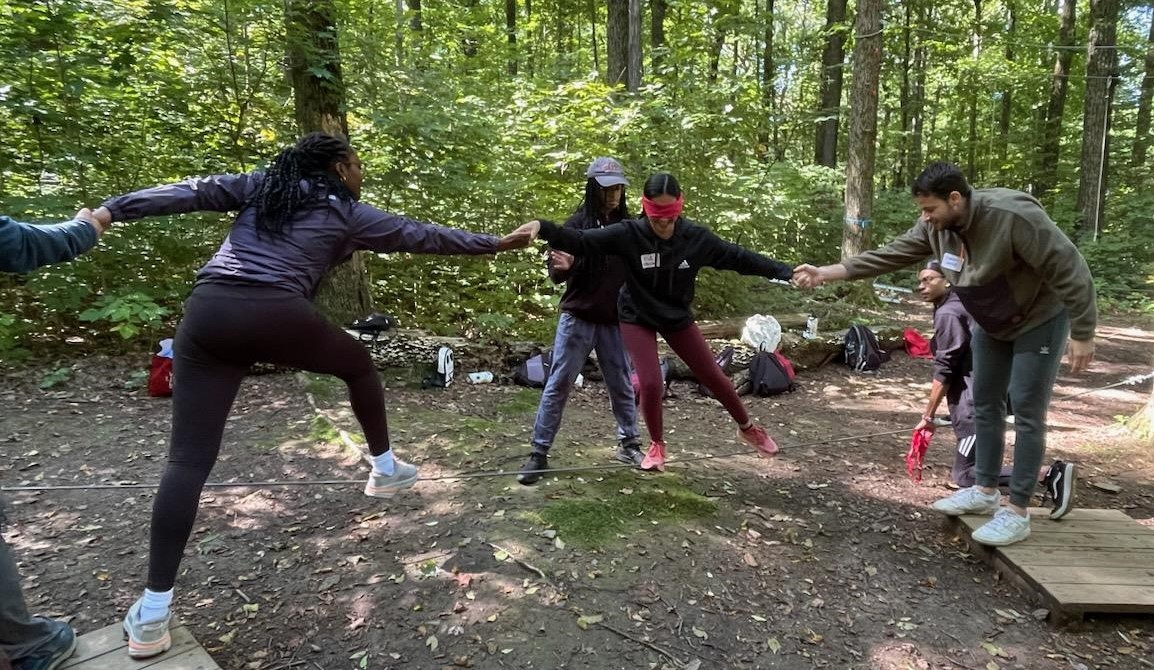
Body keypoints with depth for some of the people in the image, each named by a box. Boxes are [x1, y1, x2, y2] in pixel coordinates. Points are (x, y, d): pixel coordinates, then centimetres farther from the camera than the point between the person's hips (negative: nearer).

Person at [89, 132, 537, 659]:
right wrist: (497, 243, 24)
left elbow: (190, 194, 15)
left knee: (189, 457, 2)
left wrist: (111, 210, 16)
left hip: (207, 311, 4)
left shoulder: (261, 185, 25)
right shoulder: (347, 213, 14)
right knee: (358, 364, 25)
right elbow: (423, 236, 17)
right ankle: (385, 470, 36)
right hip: (275, 315, -4)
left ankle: (153, 613, 4)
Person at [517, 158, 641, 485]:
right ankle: (539, 453, 7)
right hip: (577, 318, -2)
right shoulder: (576, 223, -6)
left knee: (622, 385, 10)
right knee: (557, 385, 0)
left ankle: (628, 443, 27)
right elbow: (555, 272, -7)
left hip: (614, 321, 3)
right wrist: (562, 268, -30)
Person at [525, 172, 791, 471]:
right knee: (651, 384, -13)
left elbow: (739, 257, -8)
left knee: (713, 376, 9)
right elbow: (580, 241, -30)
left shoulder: (696, 237, -16)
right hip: (637, 319, -2)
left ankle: (747, 428, 36)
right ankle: (656, 445, 17)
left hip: (678, 318, 2)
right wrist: (543, 228, -46)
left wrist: (786, 272, -9)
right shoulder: (628, 234, -24)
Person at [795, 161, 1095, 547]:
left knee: (1026, 410, -5)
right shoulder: (935, 227, -12)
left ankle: (1017, 513, 3)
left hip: (1039, 321, -7)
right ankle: (984, 491, 25)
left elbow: (1069, 269, -28)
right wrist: (828, 273, -18)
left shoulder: (1013, 216, -33)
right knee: (985, 403, 12)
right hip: (991, 326, 7)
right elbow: (889, 255, -11)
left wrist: (1082, 334, -25)